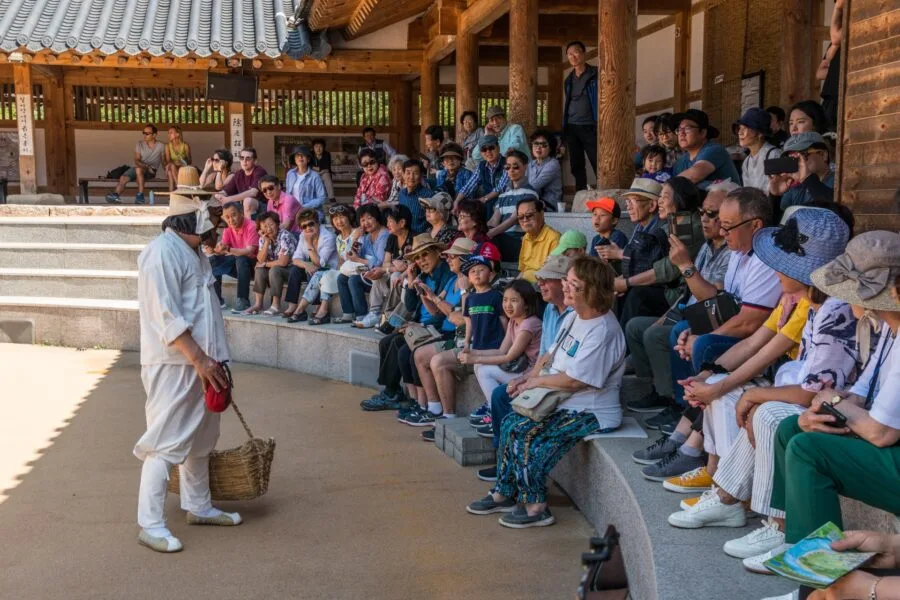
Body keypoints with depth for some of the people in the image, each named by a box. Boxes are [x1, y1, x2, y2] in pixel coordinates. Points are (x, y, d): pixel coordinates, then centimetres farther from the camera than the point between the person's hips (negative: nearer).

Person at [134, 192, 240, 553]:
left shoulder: (194, 251, 14)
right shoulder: (162, 252, -16)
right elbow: (166, 315, -22)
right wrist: (199, 359, -24)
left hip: (200, 361, 10)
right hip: (173, 364, -10)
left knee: (201, 437, 18)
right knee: (165, 442, -5)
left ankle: (198, 507, 32)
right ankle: (150, 524, 3)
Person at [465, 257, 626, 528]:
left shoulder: (603, 331, -23)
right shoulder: (573, 317, 7)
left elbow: (573, 381, -24)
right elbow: (552, 356, 17)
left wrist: (537, 381, -9)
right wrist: (528, 378, 1)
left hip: (592, 413, -10)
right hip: (563, 402, 10)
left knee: (526, 433, -18)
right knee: (511, 422, 1)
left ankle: (536, 507, -5)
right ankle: (504, 493, 13)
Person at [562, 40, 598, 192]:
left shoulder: (595, 74, -2)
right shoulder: (569, 80, 15)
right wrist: (564, 127, 14)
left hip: (589, 127, -6)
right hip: (571, 128, 6)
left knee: (598, 165, -8)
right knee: (576, 166, 8)